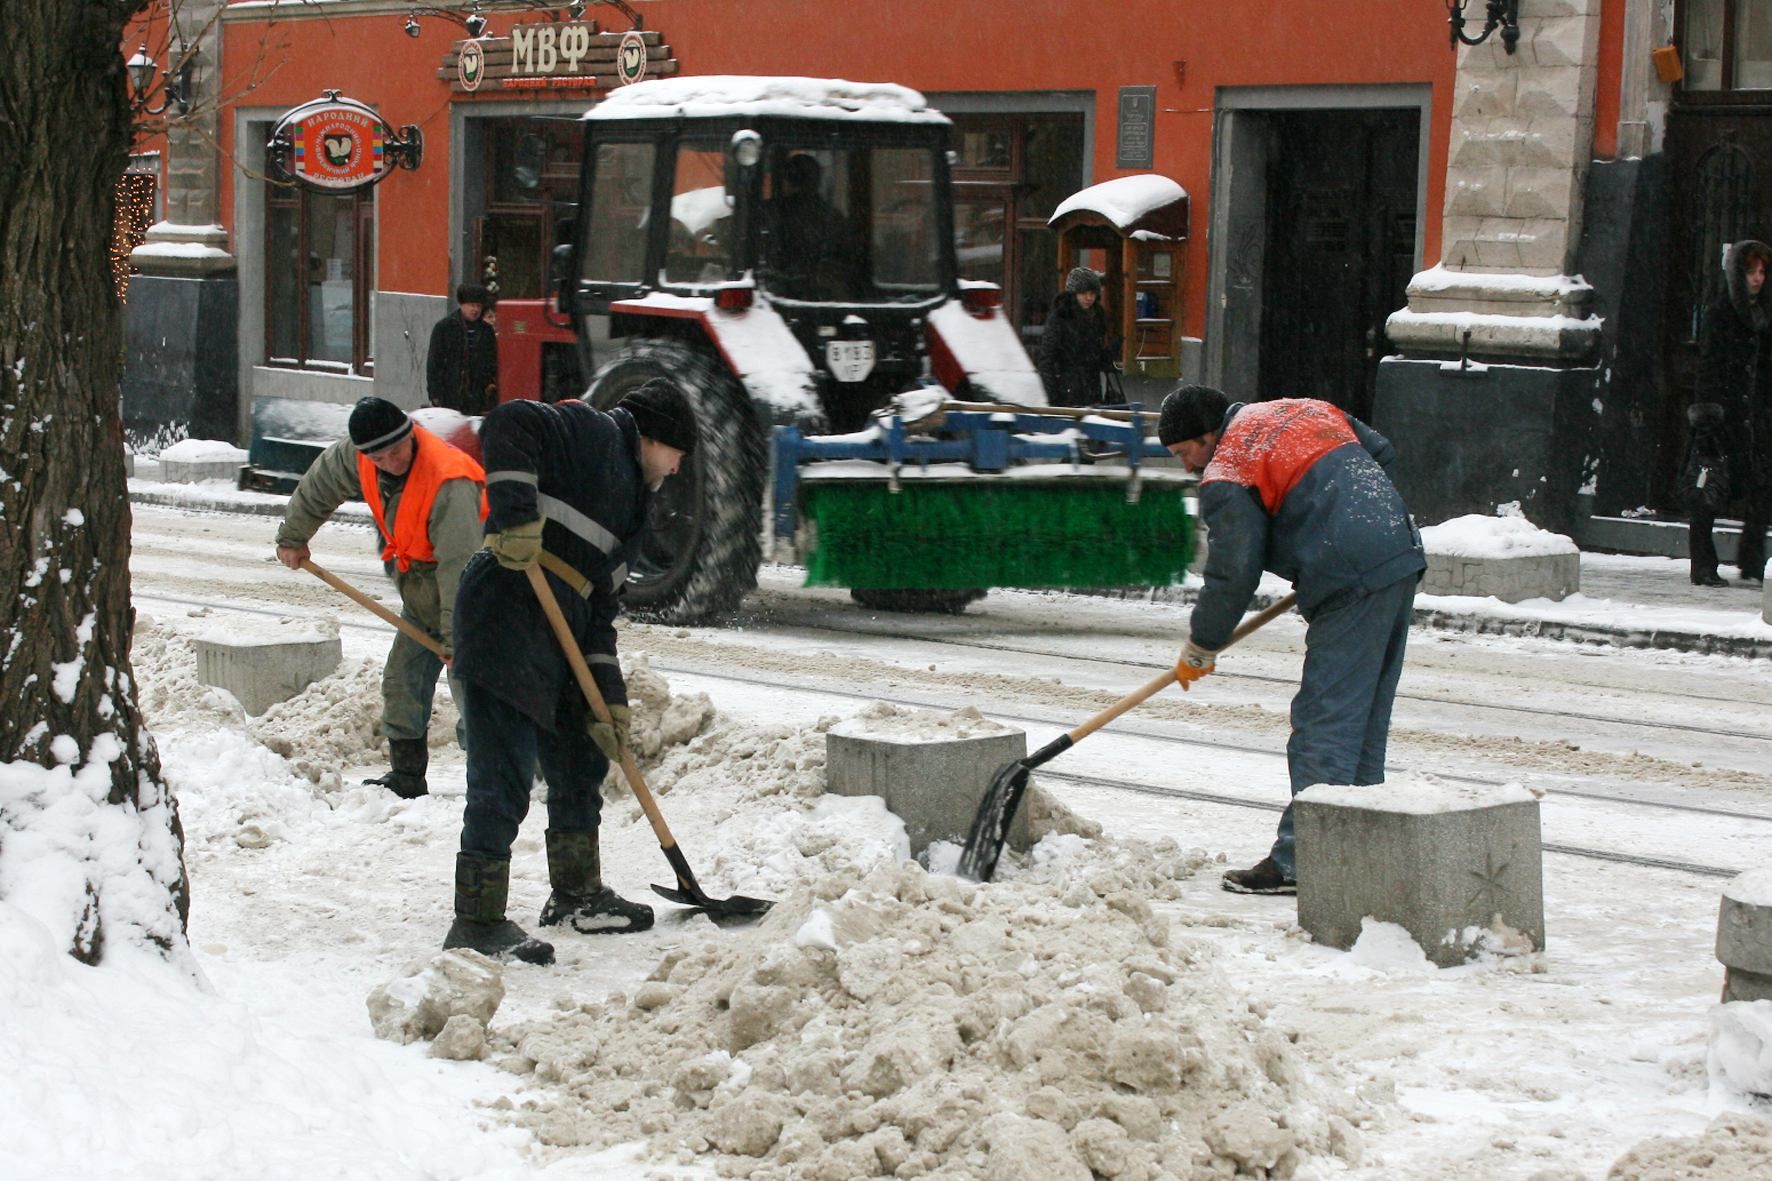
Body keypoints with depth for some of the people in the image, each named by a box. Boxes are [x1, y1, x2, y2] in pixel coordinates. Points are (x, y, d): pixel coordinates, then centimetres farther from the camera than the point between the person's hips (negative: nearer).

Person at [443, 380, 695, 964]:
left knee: (581, 760, 19)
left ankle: (577, 895, 34)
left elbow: (599, 608, 21)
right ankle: (478, 921, -6)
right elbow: (508, 425, -18)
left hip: (554, 641, 10)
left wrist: (608, 696, 12)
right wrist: (516, 514, -27)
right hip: (506, 616, -10)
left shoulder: (630, 501, 26)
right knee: (503, 780, -10)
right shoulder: (594, 435, -1)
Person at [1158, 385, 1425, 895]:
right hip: (1403, 554, 9)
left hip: (1352, 585, -9)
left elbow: (1232, 576, -7)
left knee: (1324, 723, -7)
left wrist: (1199, 650, 6)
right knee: (1366, 719, 14)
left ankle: (1299, 861, -6)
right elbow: (1383, 452, 24)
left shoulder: (1226, 479, -6)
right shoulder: (1304, 410, 18)